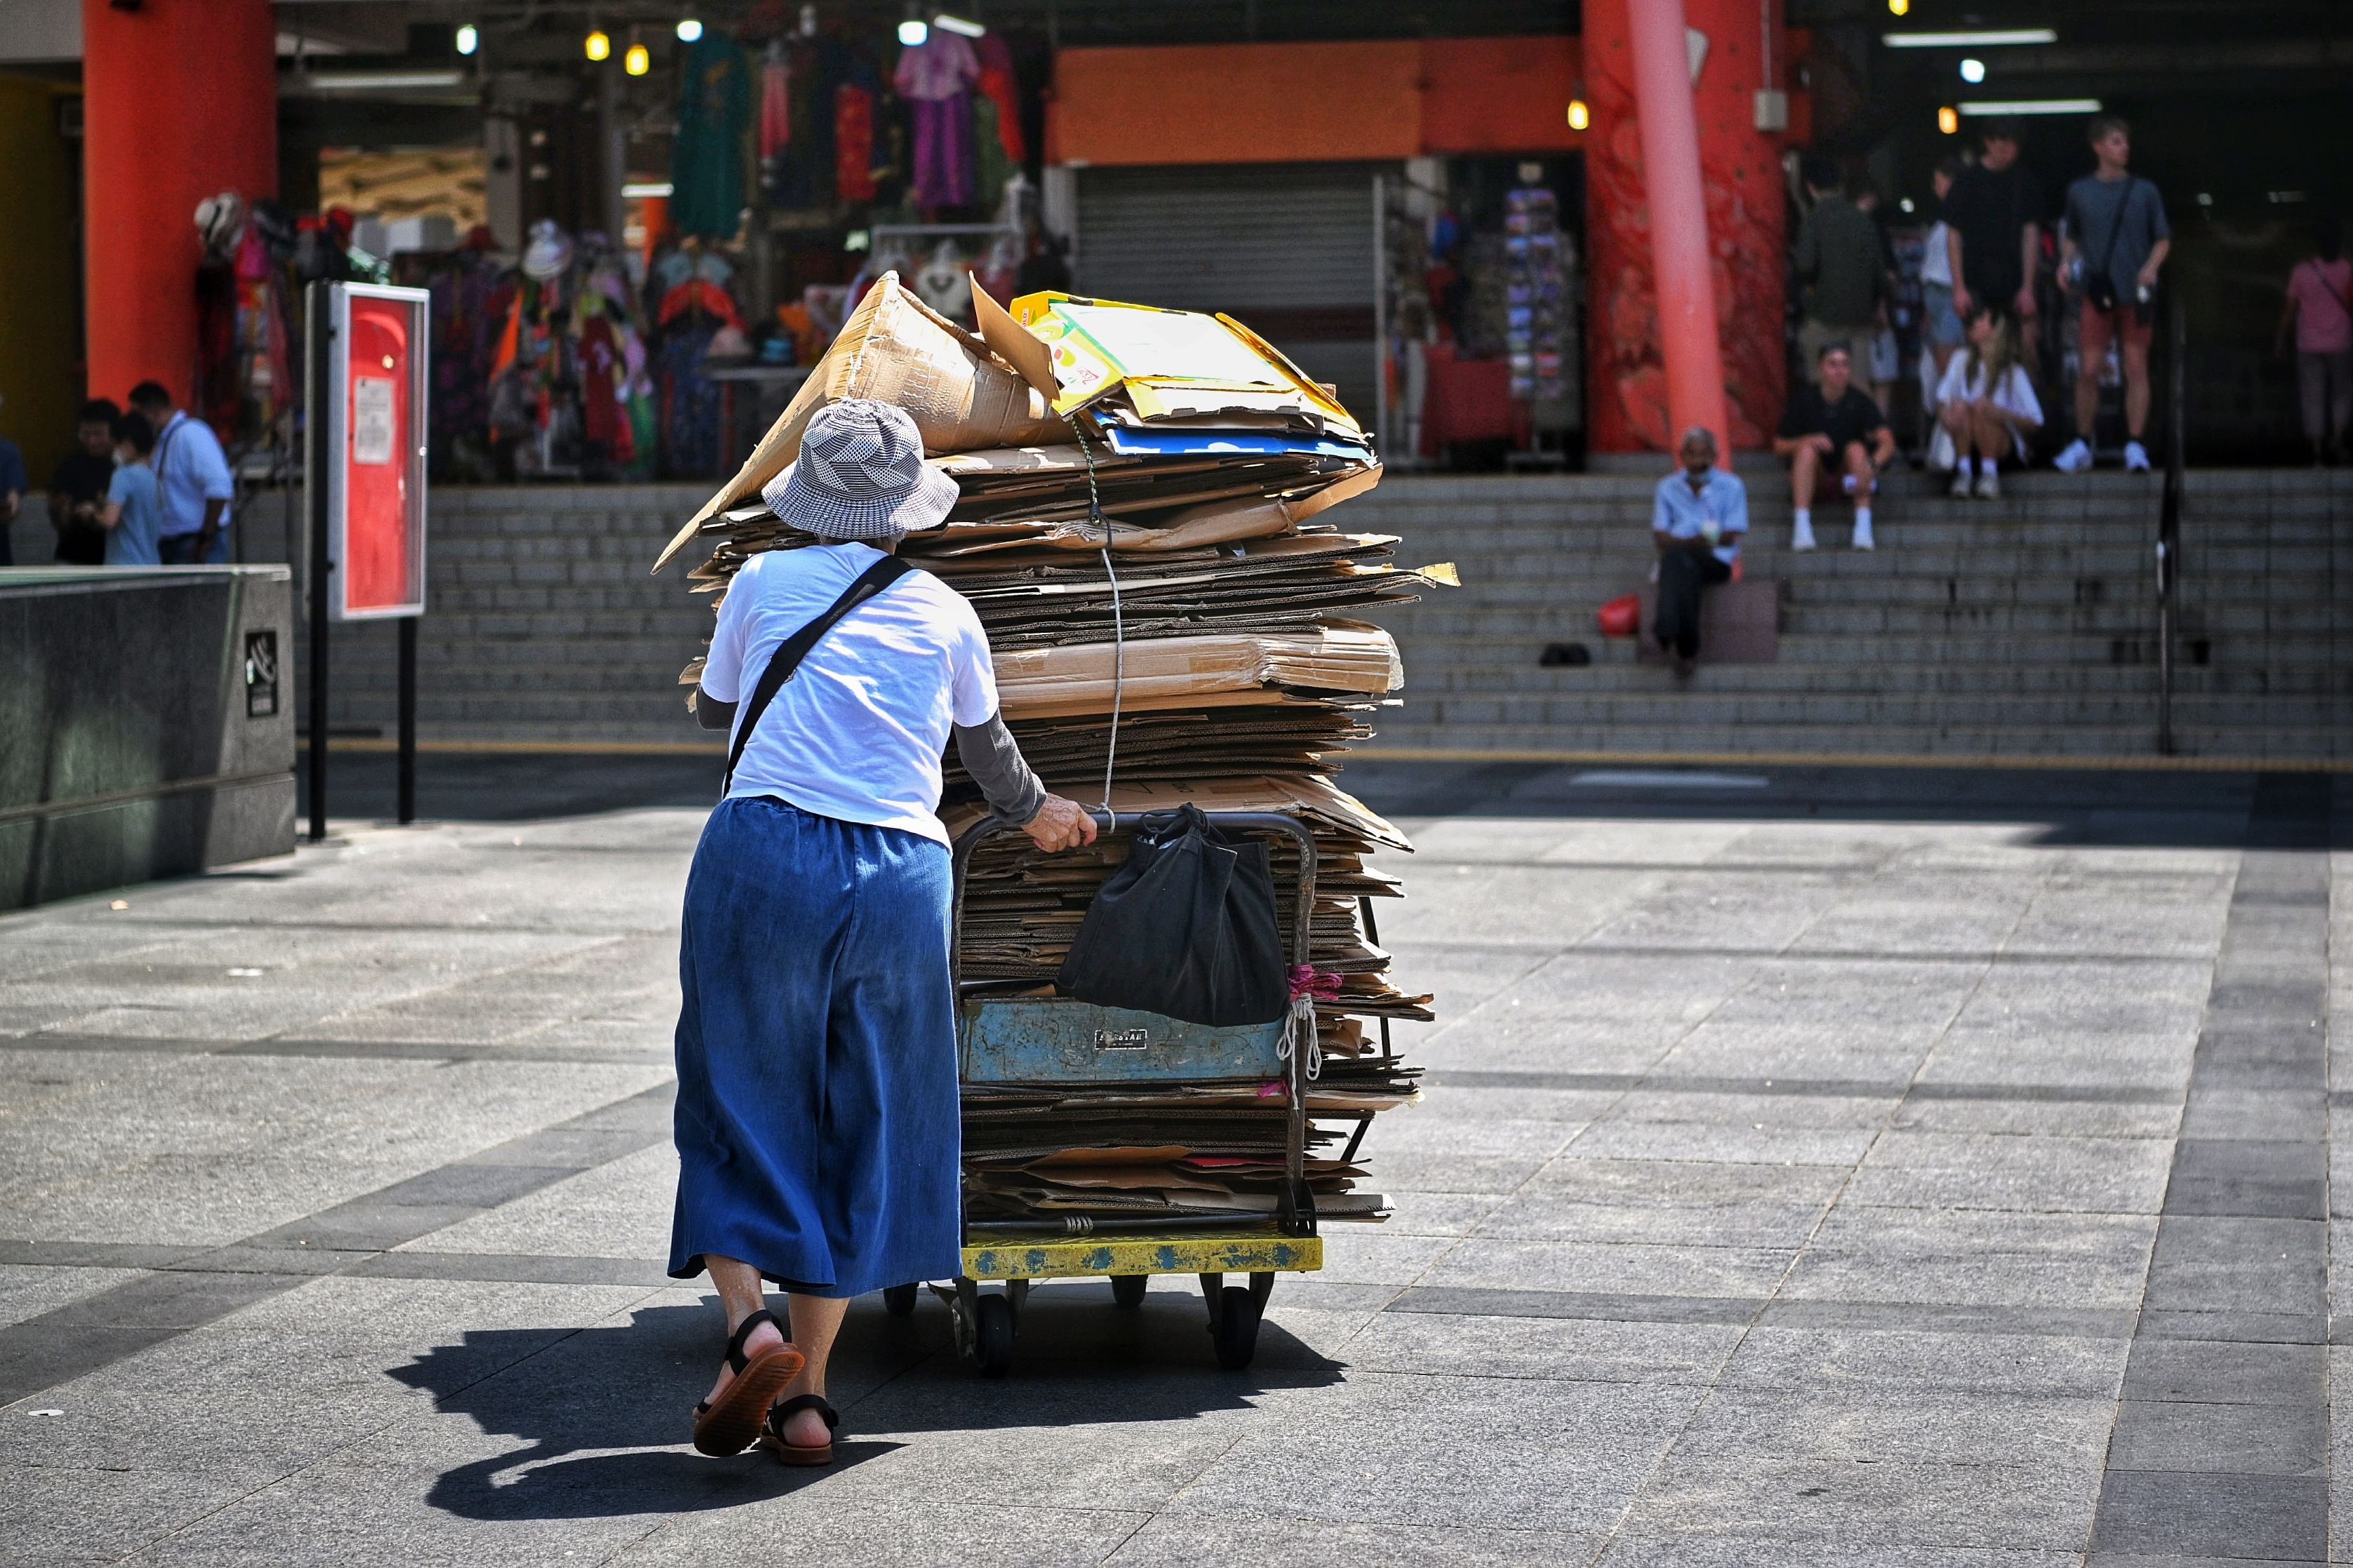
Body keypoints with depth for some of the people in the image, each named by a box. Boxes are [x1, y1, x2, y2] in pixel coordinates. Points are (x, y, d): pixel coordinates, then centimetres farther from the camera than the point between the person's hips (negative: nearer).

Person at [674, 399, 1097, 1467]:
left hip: (764, 855, -1)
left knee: (738, 1100, 8)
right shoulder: (944, 614, 12)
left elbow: (712, 709, 27)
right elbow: (988, 748, 28)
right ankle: (807, 1395, 8)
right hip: (900, 875, 1)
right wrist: (1037, 814, 49)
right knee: (856, 1124, 10)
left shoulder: (765, 582, 10)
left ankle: (749, 1324, -14)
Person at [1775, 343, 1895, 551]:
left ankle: (1863, 526, -35)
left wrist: (1873, 464, -40)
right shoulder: (1803, 399, -5)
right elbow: (1779, 447, -5)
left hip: (1848, 478, 0)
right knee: (1807, 450, -28)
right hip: (1814, 482, 0)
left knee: (1856, 449, -27)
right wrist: (1807, 441, -25)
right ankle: (1801, 525, -37)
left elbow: (1887, 441, -18)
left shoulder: (1859, 400, -6)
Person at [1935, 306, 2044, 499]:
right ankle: (1963, 473, -22)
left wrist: (2001, 414, -28)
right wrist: (1945, 415, -25)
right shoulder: (1962, 360, 1)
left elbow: (2035, 423, -10)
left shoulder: (2014, 372, -8)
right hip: (1966, 444, 3)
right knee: (1960, 405, -25)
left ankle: (1989, 474, -26)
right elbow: (1942, 400, 0)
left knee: (1981, 406, -29)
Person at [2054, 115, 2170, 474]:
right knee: (2088, 370, -3)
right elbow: (2071, 236, 17)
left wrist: (2152, 266, -11)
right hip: (2097, 292, 0)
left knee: (2136, 367, -2)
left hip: (2135, 293, 0)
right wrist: (2066, 261, -2)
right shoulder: (2079, 192, 7)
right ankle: (2081, 446, 6)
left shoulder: (2144, 192, 4)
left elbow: (2164, 238, 7)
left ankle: (2134, 446, 1)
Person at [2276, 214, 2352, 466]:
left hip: (2309, 345, 0)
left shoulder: (2302, 272, -7)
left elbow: (2289, 308, -1)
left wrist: (2281, 340, 10)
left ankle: (2317, 452, 4)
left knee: (2313, 398, 6)